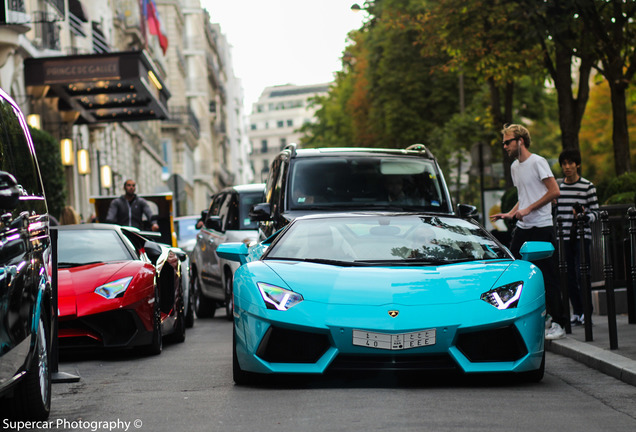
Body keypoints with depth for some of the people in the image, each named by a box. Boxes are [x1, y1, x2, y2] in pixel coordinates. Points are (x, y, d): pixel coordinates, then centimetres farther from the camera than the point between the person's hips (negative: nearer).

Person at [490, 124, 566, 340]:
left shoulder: (537, 162, -9)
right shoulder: (515, 166, 17)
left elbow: (554, 191, -14)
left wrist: (528, 209, -17)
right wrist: (510, 214, 10)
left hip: (542, 227, -8)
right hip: (522, 228, 8)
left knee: (547, 277, -5)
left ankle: (558, 324, 1)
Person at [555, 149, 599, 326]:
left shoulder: (588, 186, -2)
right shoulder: (558, 186, 11)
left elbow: (595, 212, -2)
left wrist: (584, 216, -20)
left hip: (582, 236, -4)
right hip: (564, 237, 4)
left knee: (581, 275, -9)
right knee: (569, 277, 3)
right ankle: (576, 312, 12)